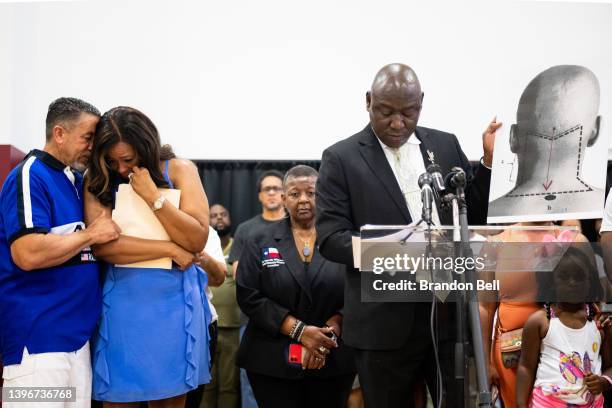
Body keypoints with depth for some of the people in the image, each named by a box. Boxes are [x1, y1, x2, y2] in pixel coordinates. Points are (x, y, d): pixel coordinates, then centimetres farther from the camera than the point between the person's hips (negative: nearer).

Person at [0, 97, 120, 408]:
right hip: (37, 337, -8)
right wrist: (90, 234, -12)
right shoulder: (30, 176, -11)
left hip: (77, 333, 8)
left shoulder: (78, 182, 16)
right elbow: (28, 253, -24)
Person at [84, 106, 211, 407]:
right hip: (122, 304, 0)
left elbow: (197, 240, -7)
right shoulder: (98, 179, 1)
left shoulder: (179, 170, 1)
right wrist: (171, 250, -12)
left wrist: (153, 196, -14)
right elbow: (101, 245, -12)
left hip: (174, 303, 0)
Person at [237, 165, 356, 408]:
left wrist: (328, 333, -15)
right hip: (273, 360, 0)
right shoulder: (261, 242, 4)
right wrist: (300, 331, -14)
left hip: (333, 360, 1)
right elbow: (248, 295, -5)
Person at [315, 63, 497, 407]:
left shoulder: (446, 145, 10)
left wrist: (489, 161, -4)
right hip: (385, 321, -3)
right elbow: (330, 236, -8)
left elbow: (476, 216, 11)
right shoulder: (341, 158, -2)